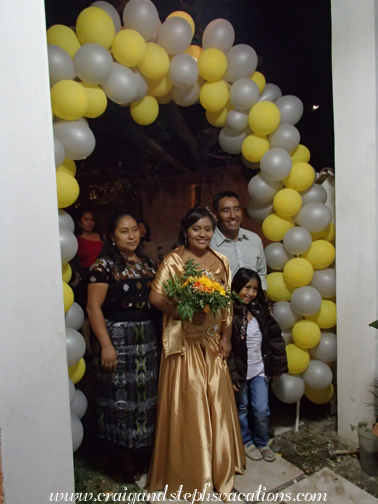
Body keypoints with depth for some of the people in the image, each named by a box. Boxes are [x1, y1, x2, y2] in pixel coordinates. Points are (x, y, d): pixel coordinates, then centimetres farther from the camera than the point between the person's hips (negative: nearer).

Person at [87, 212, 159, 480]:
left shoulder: (148, 263, 10)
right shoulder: (104, 266, -8)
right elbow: (94, 307, -12)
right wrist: (106, 345, -17)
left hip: (149, 338, 6)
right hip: (119, 338, -5)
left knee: (149, 395, 14)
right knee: (123, 396, 5)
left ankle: (147, 455, 35)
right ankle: (130, 462, 25)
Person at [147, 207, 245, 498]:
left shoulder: (220, 262, 7)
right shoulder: (173, 260, -7)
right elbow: (156, 297, -15)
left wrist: (226, 337, 3)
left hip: (213, 341, 4)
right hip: (184, 341, -4)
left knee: (217, 399, 12)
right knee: (189, 402, 5)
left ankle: (219, 465, 36)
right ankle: (189, 471, 28)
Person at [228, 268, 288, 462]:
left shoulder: (261, 310, -2)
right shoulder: (230, 313, -18)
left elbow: (275, 338, 5)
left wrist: (277, 366, 6)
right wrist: (231, 376, -15)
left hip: (259, 369, 3)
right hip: (240, 371, -3)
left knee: (262, 411, 9)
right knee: (241, 410, 16)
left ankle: (262, 442, 35)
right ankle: (246, 442, 39)